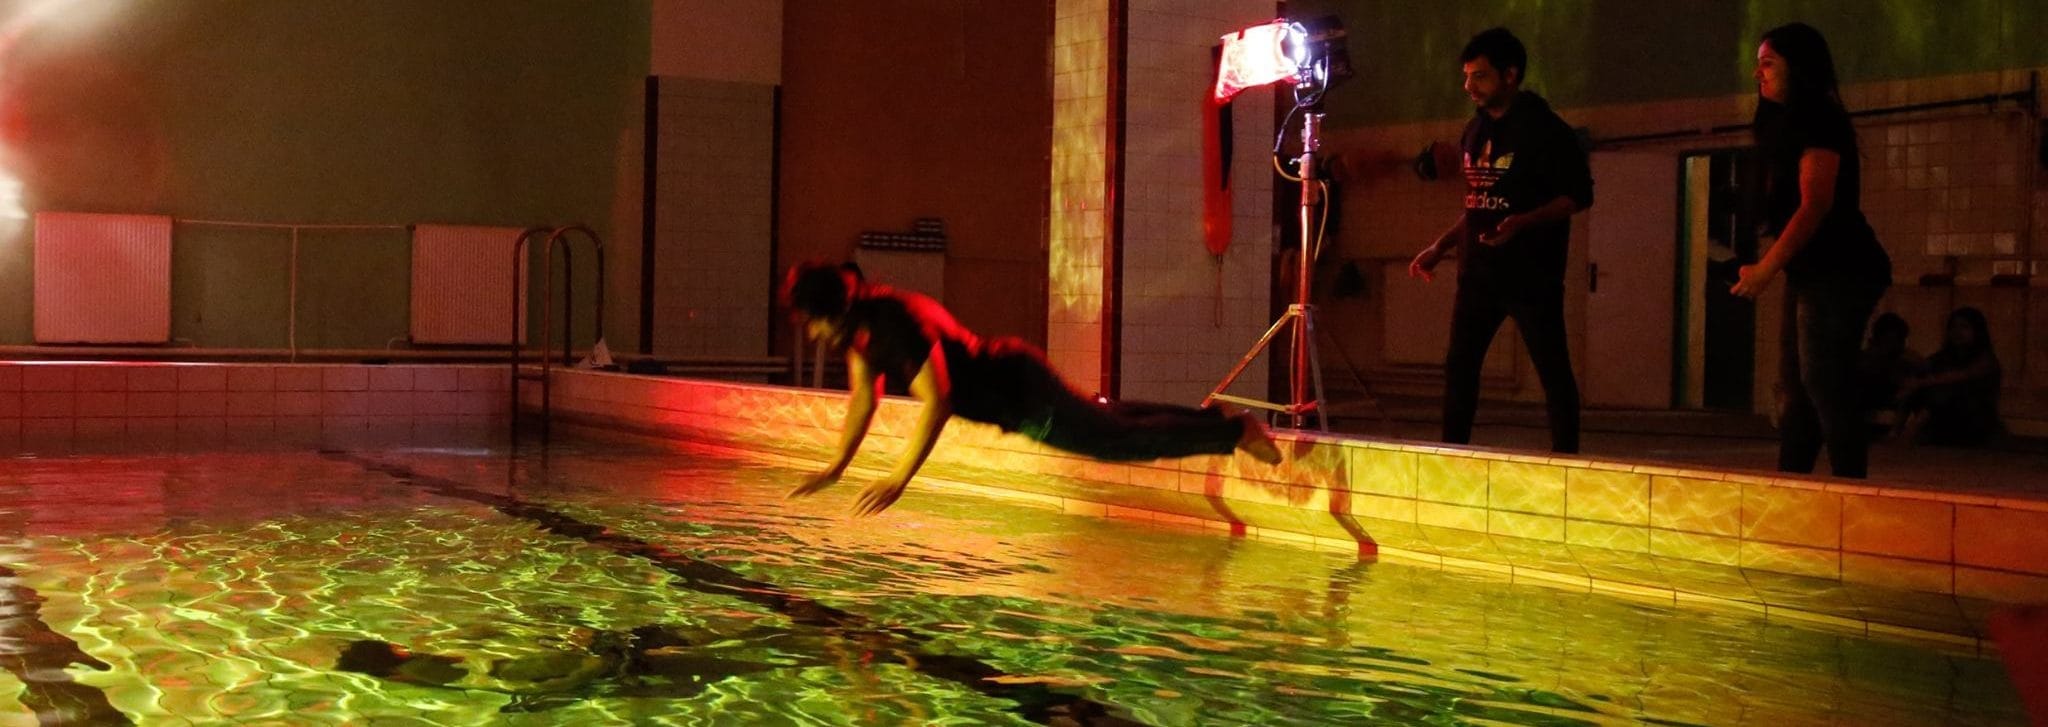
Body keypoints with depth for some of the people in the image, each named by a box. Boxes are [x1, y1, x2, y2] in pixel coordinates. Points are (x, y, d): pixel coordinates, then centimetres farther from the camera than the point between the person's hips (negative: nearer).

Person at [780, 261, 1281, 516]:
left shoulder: (899, 322, -32)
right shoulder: (858, 327, -4)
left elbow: (937, 403, -37)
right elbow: (863, 396, 9)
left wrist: (898, 479, -37)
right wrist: (837, 467, 6)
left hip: (1022, 392, -9)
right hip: (1002, 386, 9)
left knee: (1127, 438, 3)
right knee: (1107, 421, 25)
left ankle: (1235, 431, 16)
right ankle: (1209, 419, 40)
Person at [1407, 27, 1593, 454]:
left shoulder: (1543, 128, -9)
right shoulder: (1477, 130, 13)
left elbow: (1579, 195, -12)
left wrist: (1522, 222, -26)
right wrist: (1439, 248, 15)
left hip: (1531, 271, -7)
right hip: (1479, 270, 7)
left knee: (1552, 369, -2)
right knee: (1459, 366, 6)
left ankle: (1565, 459, 4)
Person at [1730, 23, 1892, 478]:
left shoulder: (1819, 124, -11)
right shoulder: (1790, 127, 19)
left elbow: (1815, 205, -18)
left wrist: (1767, 268, -18)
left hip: (1837, 274, -10)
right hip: (1811, 274, 10)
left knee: (1825, 386, -13)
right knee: (1797, 386, 10)